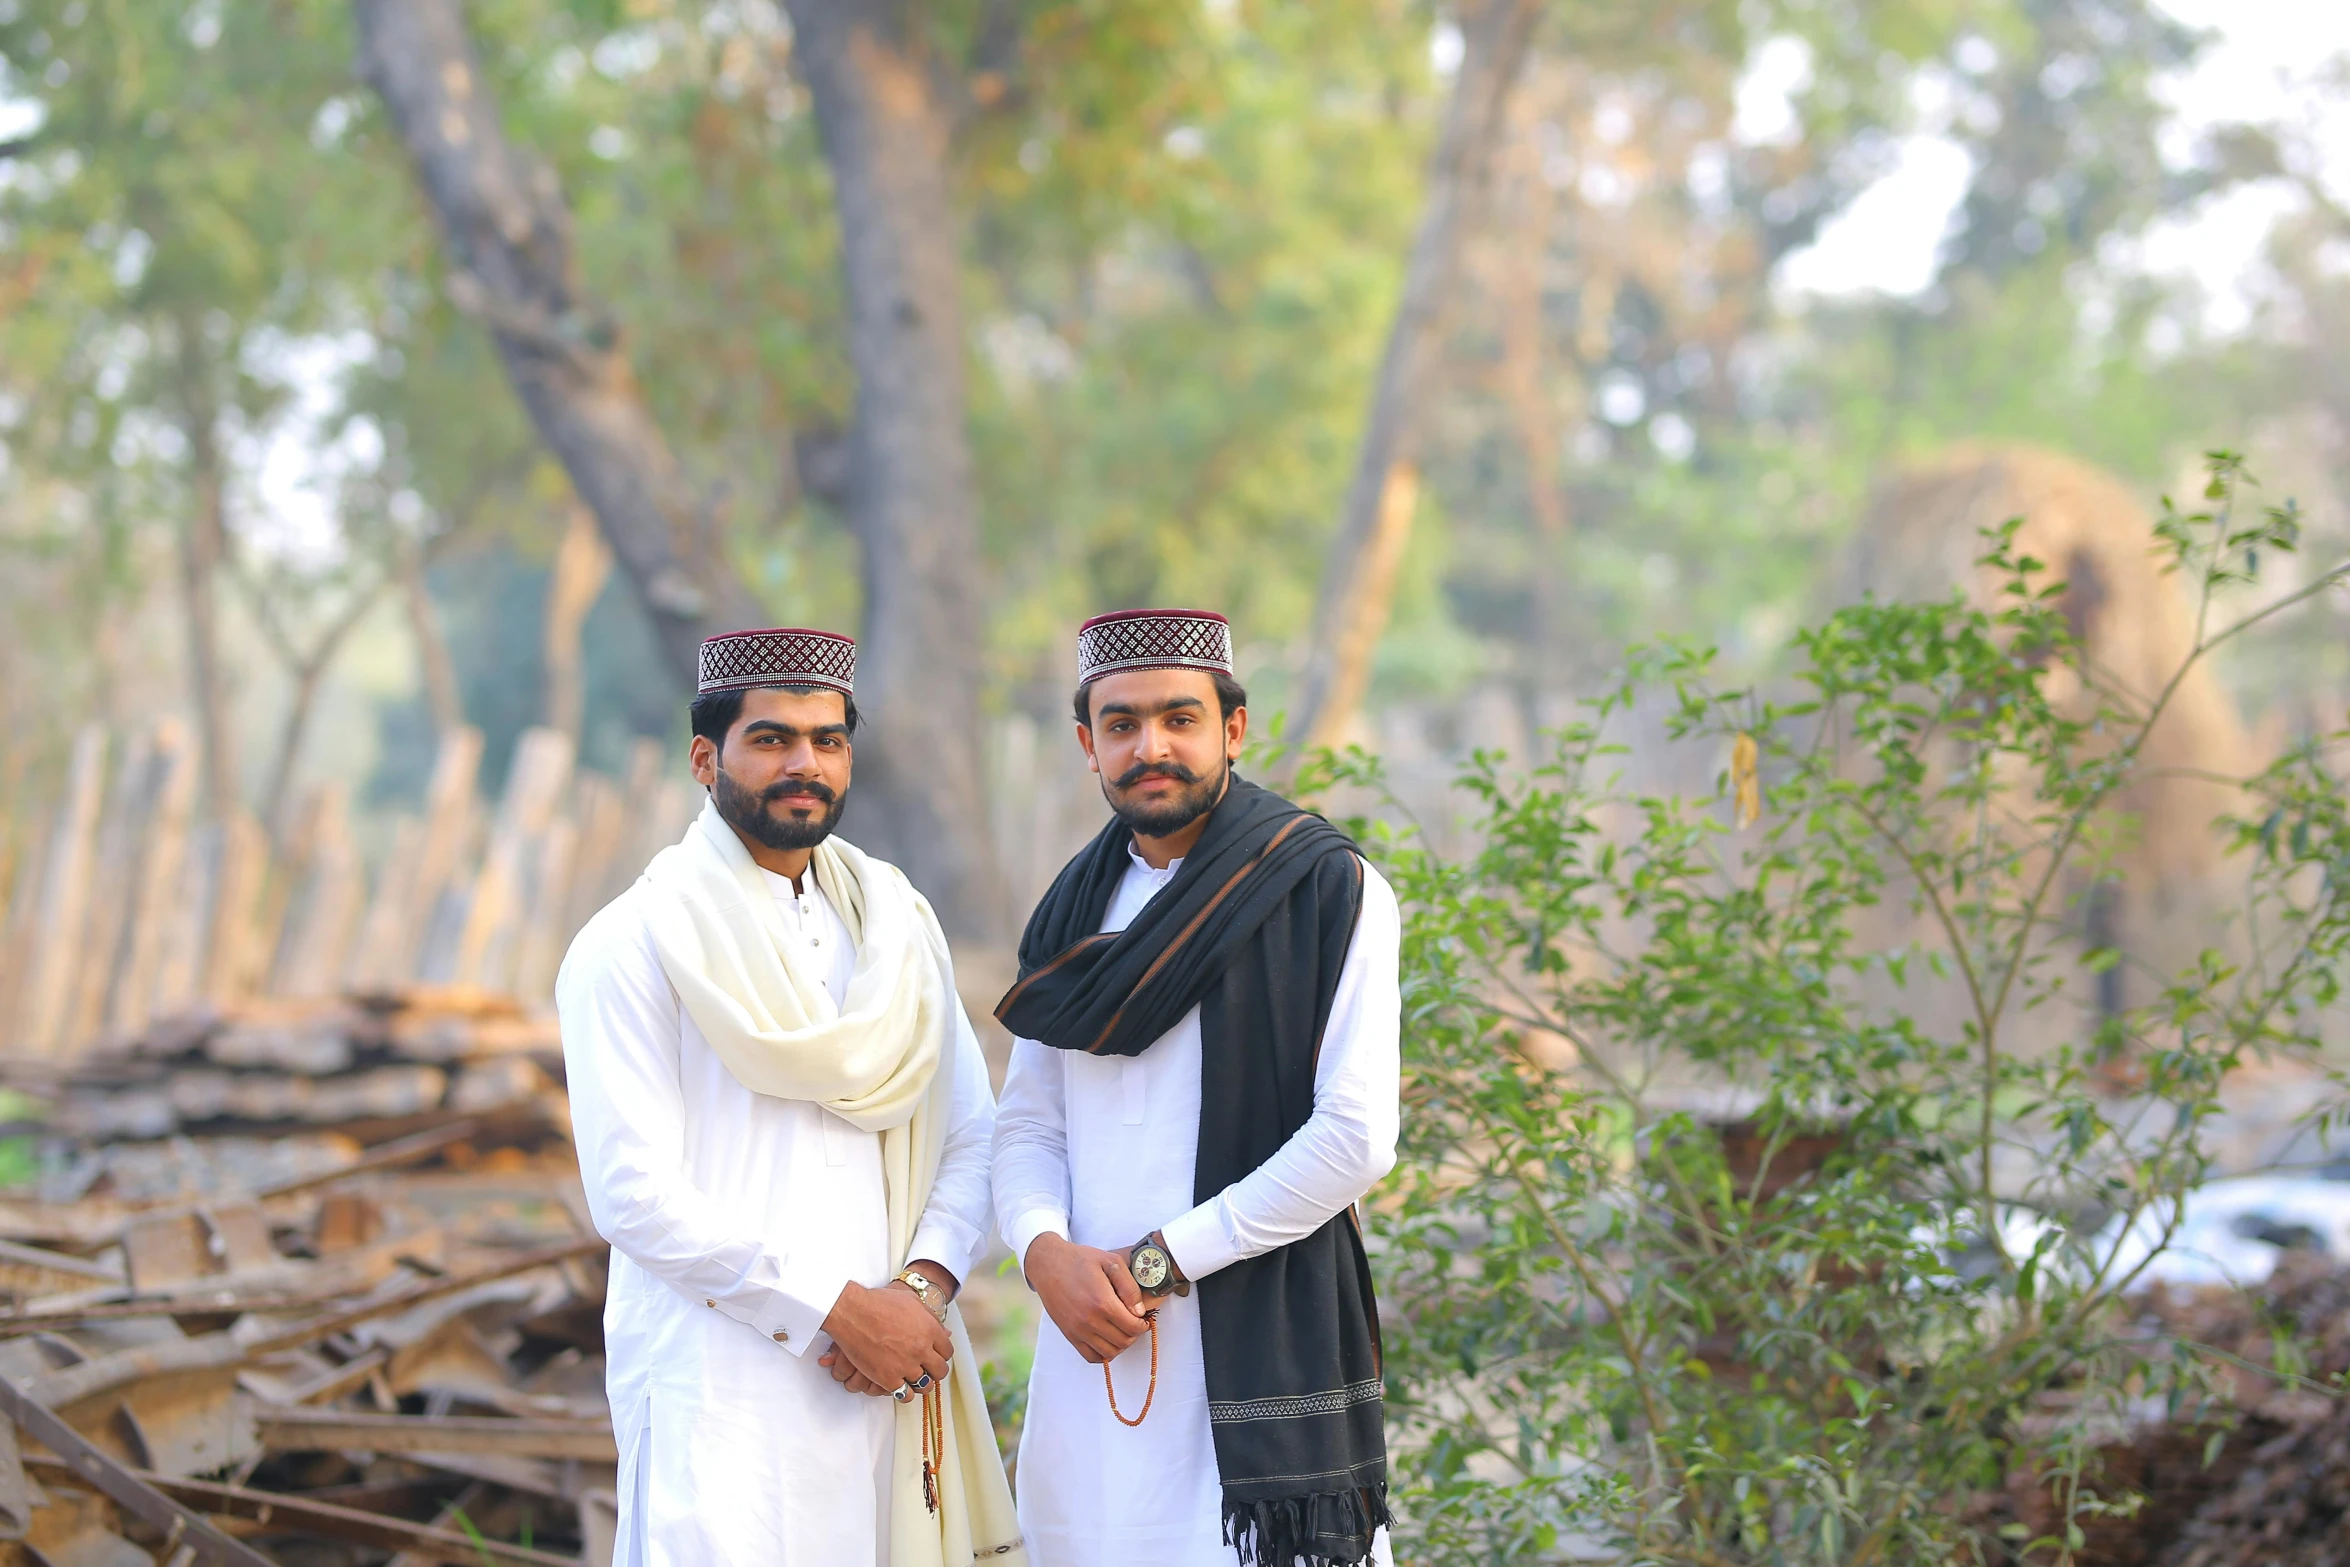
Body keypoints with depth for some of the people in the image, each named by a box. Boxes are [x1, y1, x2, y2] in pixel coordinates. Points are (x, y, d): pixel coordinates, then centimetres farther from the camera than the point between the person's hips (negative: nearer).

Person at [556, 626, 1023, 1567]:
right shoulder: (629, 948, -4)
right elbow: (633, 1196, -11)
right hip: (720, 1393, -5)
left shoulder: (898, 927, 13)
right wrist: (836, 1312, -13)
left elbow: (971, 1137, 12)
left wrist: (923, 1285, -7)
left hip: (883, 1377, 5)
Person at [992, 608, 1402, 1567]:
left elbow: (1354, 1139, -11)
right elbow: (1029, 1122, 14)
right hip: (1089, 1344, 5)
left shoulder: (1328, 892, -4)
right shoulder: (1078, 907, 14)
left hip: (1260, 1348, -5)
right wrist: (1046, 1251, -8)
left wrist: (1157, 1262, -11)